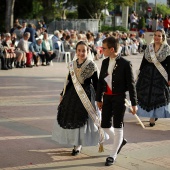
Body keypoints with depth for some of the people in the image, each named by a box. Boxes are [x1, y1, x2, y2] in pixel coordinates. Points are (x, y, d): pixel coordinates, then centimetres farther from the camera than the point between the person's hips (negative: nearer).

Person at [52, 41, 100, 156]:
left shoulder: (92, 66, -9)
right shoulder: (72, 65, 5)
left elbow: (96, 83, -6)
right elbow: (69, 81, 12)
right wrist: (63, 94, 12)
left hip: (86, 95, -5)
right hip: (72, 94, 5)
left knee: (82, 119, 0)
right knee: (70, 118, 8)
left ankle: (78, 145, 14)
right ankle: (76, 142, 26)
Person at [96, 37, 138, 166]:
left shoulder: (125, 64, -12)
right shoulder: (105, 62, 6)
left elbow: (131, 84, -9)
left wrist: (134, 103, -9)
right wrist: (98, 98, 16)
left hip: (119, 98, -6)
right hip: (107, 97, 6)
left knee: (118, 126, 0)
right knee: (105, 125, 8)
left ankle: (113, 155, 10)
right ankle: (119, 141, 36)